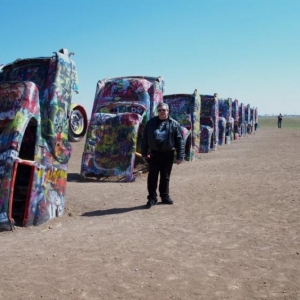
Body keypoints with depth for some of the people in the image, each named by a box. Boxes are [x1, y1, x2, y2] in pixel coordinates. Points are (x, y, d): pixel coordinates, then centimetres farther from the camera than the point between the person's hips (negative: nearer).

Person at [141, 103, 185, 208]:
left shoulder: (174, 124, 0)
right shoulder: (151, 123, 5)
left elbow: (180, 141, -3)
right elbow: (144, 139, 7)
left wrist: (180, 156, -8)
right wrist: (144, 153, 2)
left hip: (168, 154, 0)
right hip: (154, 154, 1)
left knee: (165, 177, 11)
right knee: (152, 176, 3)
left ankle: (165, 196, 25)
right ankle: (152, 198, 13)